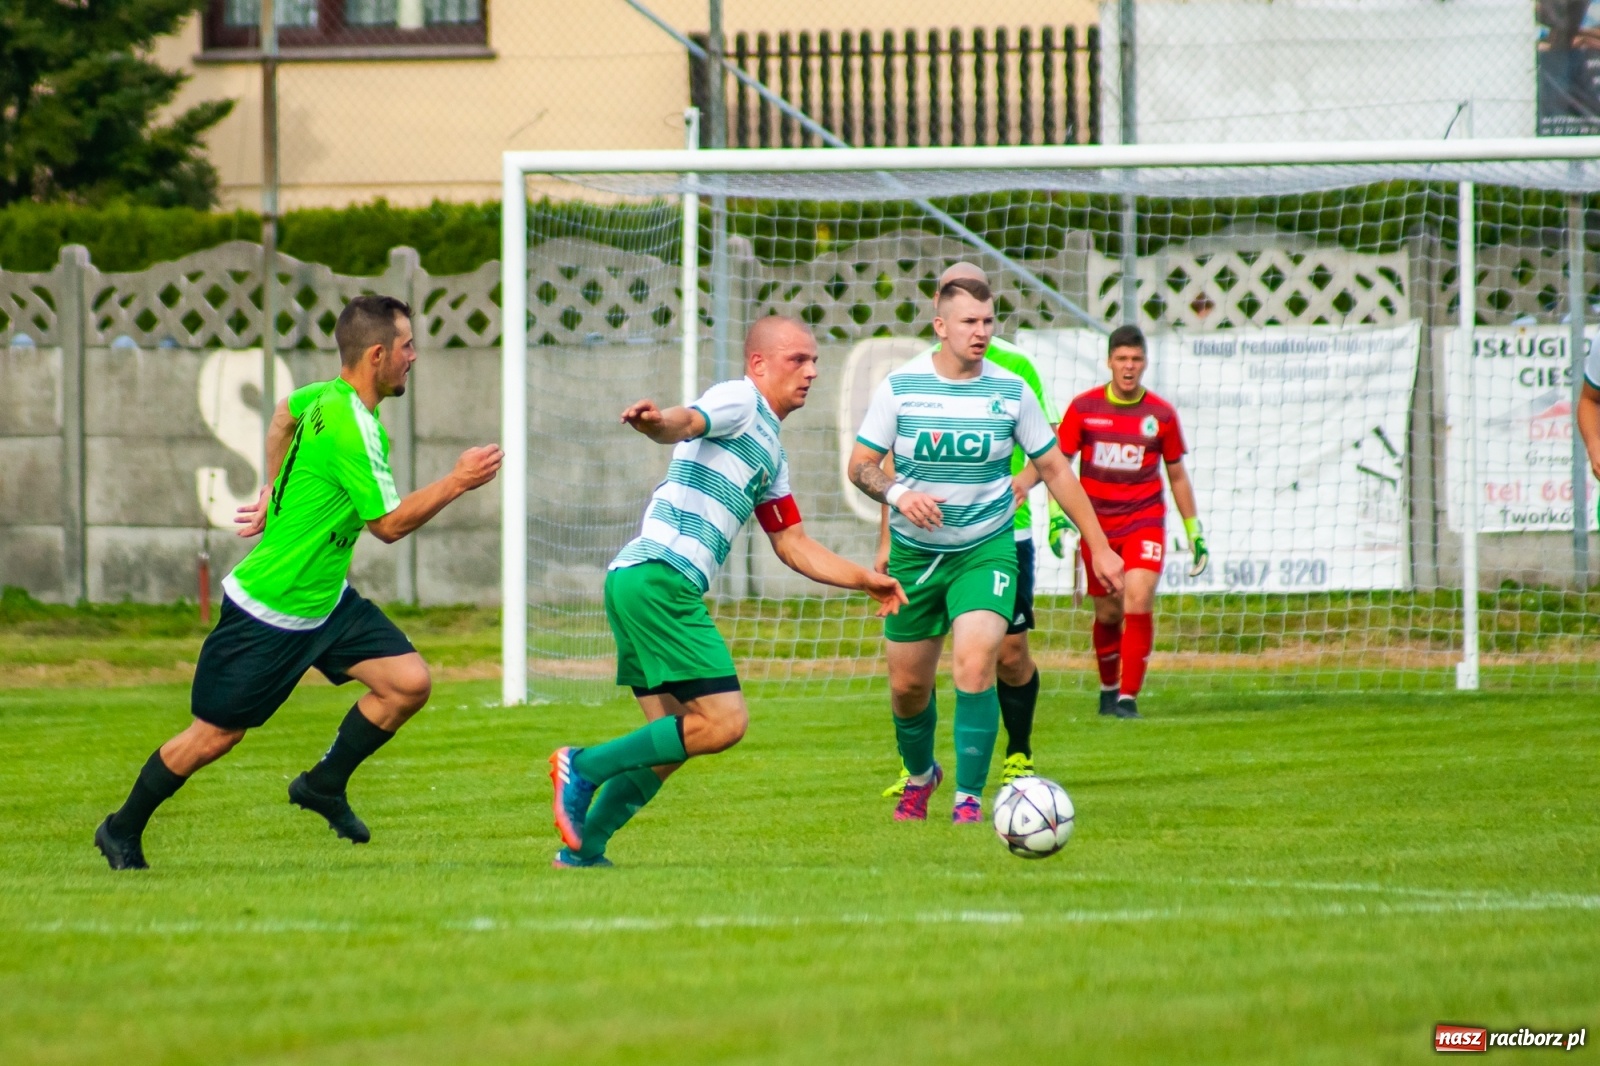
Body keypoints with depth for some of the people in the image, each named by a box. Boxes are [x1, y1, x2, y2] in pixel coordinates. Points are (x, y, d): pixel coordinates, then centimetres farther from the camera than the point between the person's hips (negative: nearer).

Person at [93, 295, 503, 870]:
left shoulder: (329, 396, 2)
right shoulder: (351, 428, -26)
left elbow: (285, 413, 25)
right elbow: (389, 524, -23)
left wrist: (274, 491, 29)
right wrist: (457, 482, -20)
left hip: (326, 602, 9)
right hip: (268, 613, -9)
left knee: (409, 682, -5)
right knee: (215, 736, 3)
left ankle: (324, 785, 13)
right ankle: (123, 832, 23)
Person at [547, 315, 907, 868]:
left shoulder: (771, 453, 27)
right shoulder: (739, 401, -2)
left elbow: (794, 547, 32)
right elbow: (686, 423, -24)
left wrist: (866, 580, 25)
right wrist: (656, 423, -47)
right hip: (658, 578, -10)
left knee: (674, 739, 13)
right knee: (724, 722, -14)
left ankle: (581, 848, 15)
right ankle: (584, 767, -10)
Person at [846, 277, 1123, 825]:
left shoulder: (1011, 391, -3)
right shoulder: (900, 387, -6)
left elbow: (1055, 470, 6)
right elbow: (860, 464, -1)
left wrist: (1099, 547, 5)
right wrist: (897, 494, -23)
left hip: (986, 549, -1)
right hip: (914, 553, 1)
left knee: (975, 665, -22)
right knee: (907, 685, 9)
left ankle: (969, 800, -14)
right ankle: (920, 775, 39)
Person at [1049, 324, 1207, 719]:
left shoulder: (1161, 414, 0)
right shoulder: (1084, 407, -1)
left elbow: (1177, 476, 10)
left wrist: (1194, 531, 12)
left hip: (1144, 520, -1)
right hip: (1097, 522, 1)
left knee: (1138, 600, -19)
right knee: (1108, 613, 8)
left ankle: (1129, 697, -14)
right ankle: (1108, 688, 32)